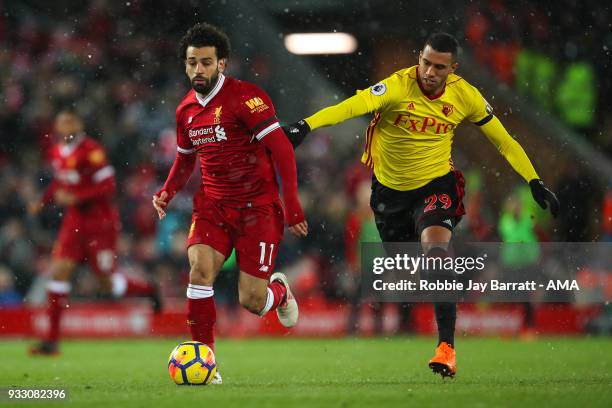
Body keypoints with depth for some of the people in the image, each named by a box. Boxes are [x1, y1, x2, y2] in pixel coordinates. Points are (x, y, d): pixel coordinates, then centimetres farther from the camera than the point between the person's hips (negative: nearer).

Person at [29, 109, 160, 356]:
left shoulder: (91, 151, -17)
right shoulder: (57, 153, 7)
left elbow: (108, 187, -20)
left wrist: (75, 198, -27)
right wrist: (42, 202, 8)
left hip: (100, 222, -6)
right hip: (75, 222, 6)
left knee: (108, 283, 2)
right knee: (59, 271, -7)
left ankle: (148, 290, 34)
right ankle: (51, 340, -6)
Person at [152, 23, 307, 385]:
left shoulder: (246, 97, -14)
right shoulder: (187, 110, 7)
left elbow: (282, 150, -15)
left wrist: (292, 207, -19)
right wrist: (167, 193, 6)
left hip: (257, 207, -5)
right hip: (212, 205, 5)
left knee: (251, 301, -7)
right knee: (200, 268, -22)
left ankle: (279, 291, 32)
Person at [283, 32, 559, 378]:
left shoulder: (466, 96, -11)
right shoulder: (398, 86, -21)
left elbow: (504, 141, 3)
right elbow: (353, 106, -38)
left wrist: (535, 182, -2)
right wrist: (306, 126, -53)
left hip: (436, 185, -1)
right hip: (390, 189, 1)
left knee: (436, 249, -26)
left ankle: (447, 346, -27)